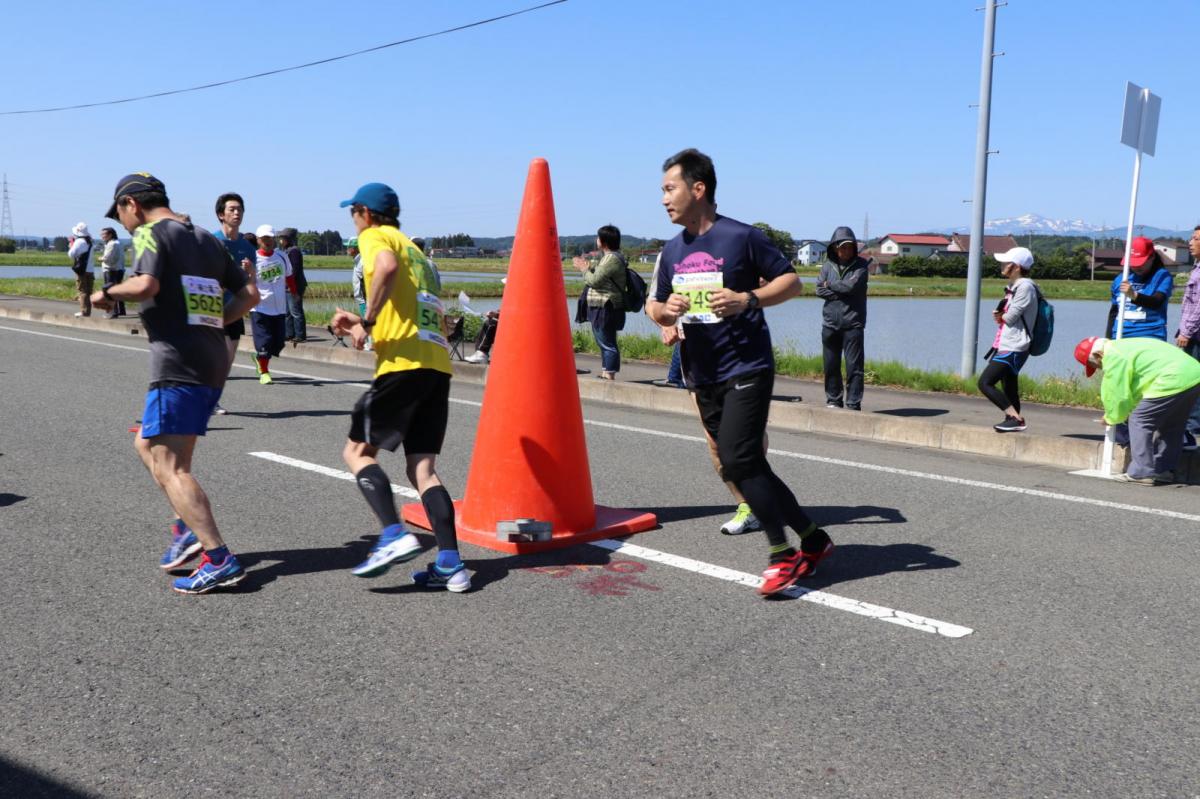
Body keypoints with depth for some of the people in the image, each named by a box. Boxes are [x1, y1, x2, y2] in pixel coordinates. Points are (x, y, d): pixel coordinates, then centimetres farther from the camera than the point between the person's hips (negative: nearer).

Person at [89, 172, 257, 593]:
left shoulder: (150, 233, -3)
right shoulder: (207, 240, 20)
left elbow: (145, 286, -20)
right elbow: (247, 295, 18)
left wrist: (107, 294, -3)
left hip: (178, 365, -9)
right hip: (212, 364, 9)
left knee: (168, 467, -7)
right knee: (147, 443, 23)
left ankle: (220, 561, -13)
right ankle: (188, 524, 15)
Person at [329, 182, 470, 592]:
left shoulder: (375, 236, 5)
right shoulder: (417, 253, 30)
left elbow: (387, 267, -20)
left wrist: (367, 320, -13)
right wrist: (364, 324, 24)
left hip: (403, 364, -8)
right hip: (438, 365, 8)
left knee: (358, 451, 2)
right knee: (423, 468, 5)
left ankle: (394, 535, -15)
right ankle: (450, 564, -3)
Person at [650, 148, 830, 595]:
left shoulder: (741, 237, -7)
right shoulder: (672, 251, 11)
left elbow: (791, 281, -4)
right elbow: (658, 310, 18)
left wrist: (747, 299, -20)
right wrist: (667, 311, -5)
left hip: (746, 369, -7)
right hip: (702, 377, 7)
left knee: (738, 461, -17)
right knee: (749, 468, 8)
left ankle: (781, 555, -2)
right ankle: (813, 540, 22)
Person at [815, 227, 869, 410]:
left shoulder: (860, 264, 1)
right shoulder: (828, 265, 9)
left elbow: (852, 285, -14)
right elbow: (819, 290, -1)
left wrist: (830, 284, -1)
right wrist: (842, 291, -11)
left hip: (853, 322, -3)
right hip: (830, 322, 3)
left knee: (854, 365, -5)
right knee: (831, 365, 8)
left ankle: (853, 403, -1)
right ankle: (833, 400, 19)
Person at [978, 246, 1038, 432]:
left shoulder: (1025, 286, -14)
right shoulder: (1014, 286, 16)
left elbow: (1010, 317, -19)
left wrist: (1000, 316, 2)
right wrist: (1000, 315, -4)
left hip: (1013, 349, -10)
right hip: (1006, 346, 10)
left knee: (985, 383, -15)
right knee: (1009, 389, 12)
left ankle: (1016, 418, -14)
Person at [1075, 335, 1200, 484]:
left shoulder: (1113, 357, -7)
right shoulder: (1124, 345, 24)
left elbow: (1118, 395, -4)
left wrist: (1111, 418, 14)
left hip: (1173, 381, -11)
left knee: (1139, 421, -3)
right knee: (1171, 426, 22)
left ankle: (1141, 473, 0)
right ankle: (1164, 470, 30)